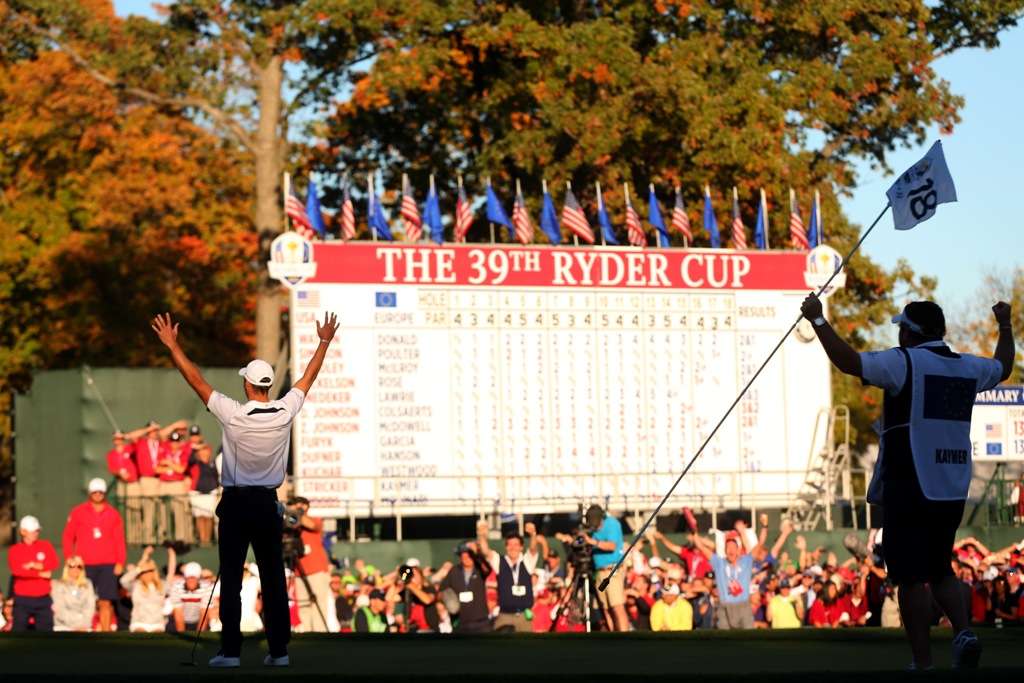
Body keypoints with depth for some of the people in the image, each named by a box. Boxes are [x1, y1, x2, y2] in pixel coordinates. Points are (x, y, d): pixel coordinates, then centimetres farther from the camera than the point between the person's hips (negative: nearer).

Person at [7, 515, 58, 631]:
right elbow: (16, 569, -14)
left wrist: (34, 565, -12)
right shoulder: (15, 550, 1)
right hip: (22, 599, -2)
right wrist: (40, 574, -12)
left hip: (43, 599, 2)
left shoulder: (45, 546, 8)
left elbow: (53, 564, -6)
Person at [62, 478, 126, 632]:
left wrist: (120, 562, -2)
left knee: (105, 602, -3)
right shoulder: (78, 512, 6)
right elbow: (68, 536, 8)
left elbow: (120, 540, 6)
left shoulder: (113, 514, 7)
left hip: (107, 565, 1)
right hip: (84, 565, 0)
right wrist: (69, 559, -1)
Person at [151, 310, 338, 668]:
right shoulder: (286, 413, -6)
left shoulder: (234, 415, -15)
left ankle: (230, 651, -3)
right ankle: (279, 650, 4)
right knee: (274, 580, 5)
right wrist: (325, 342, 21)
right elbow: (308, 378, 9)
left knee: (231, 580, -1)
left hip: (236, 504, -3)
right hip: (268, 504, 3)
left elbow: (195, 380, -10)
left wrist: (172, 345, -3)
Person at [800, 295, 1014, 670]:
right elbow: (1003, 368, 32)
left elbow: (849, 361, -19)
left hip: (909, 491, -6)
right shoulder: (969, 367, 10)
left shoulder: (904, 362, -9)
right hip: (953, 491, 6)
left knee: (911, 578, -1)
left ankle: (923, 662, -2)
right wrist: (1005, 325, 47)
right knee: (941, 570, 19)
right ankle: (964, 631, -4)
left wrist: (818, 320, -11)